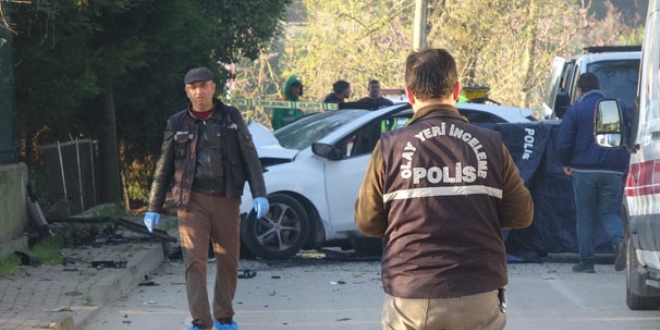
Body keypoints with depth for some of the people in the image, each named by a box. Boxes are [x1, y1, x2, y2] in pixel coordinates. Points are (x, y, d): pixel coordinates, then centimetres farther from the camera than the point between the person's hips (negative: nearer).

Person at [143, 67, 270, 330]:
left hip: (226, 200, 1)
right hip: (192, 200, -1)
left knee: (228, 260, 7)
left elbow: (249, 157, 3)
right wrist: (153, 207, 7)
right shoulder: (177, 124, 5)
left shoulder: (231, 118, 5)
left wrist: (259, 194, -7)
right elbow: (163, 168, 9)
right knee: (195, 262, -10)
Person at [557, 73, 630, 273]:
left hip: (584, 171, -2)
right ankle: (620, 240, -22)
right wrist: (625, 164, 18)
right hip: (613, 172, 2)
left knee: (585, 217, 7)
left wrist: (566, 164, 10)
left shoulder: (575, 110, -2)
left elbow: (564, 142, -6)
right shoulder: (620, 108, 8)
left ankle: (586, 261, 9)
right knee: (610, 212, 9)